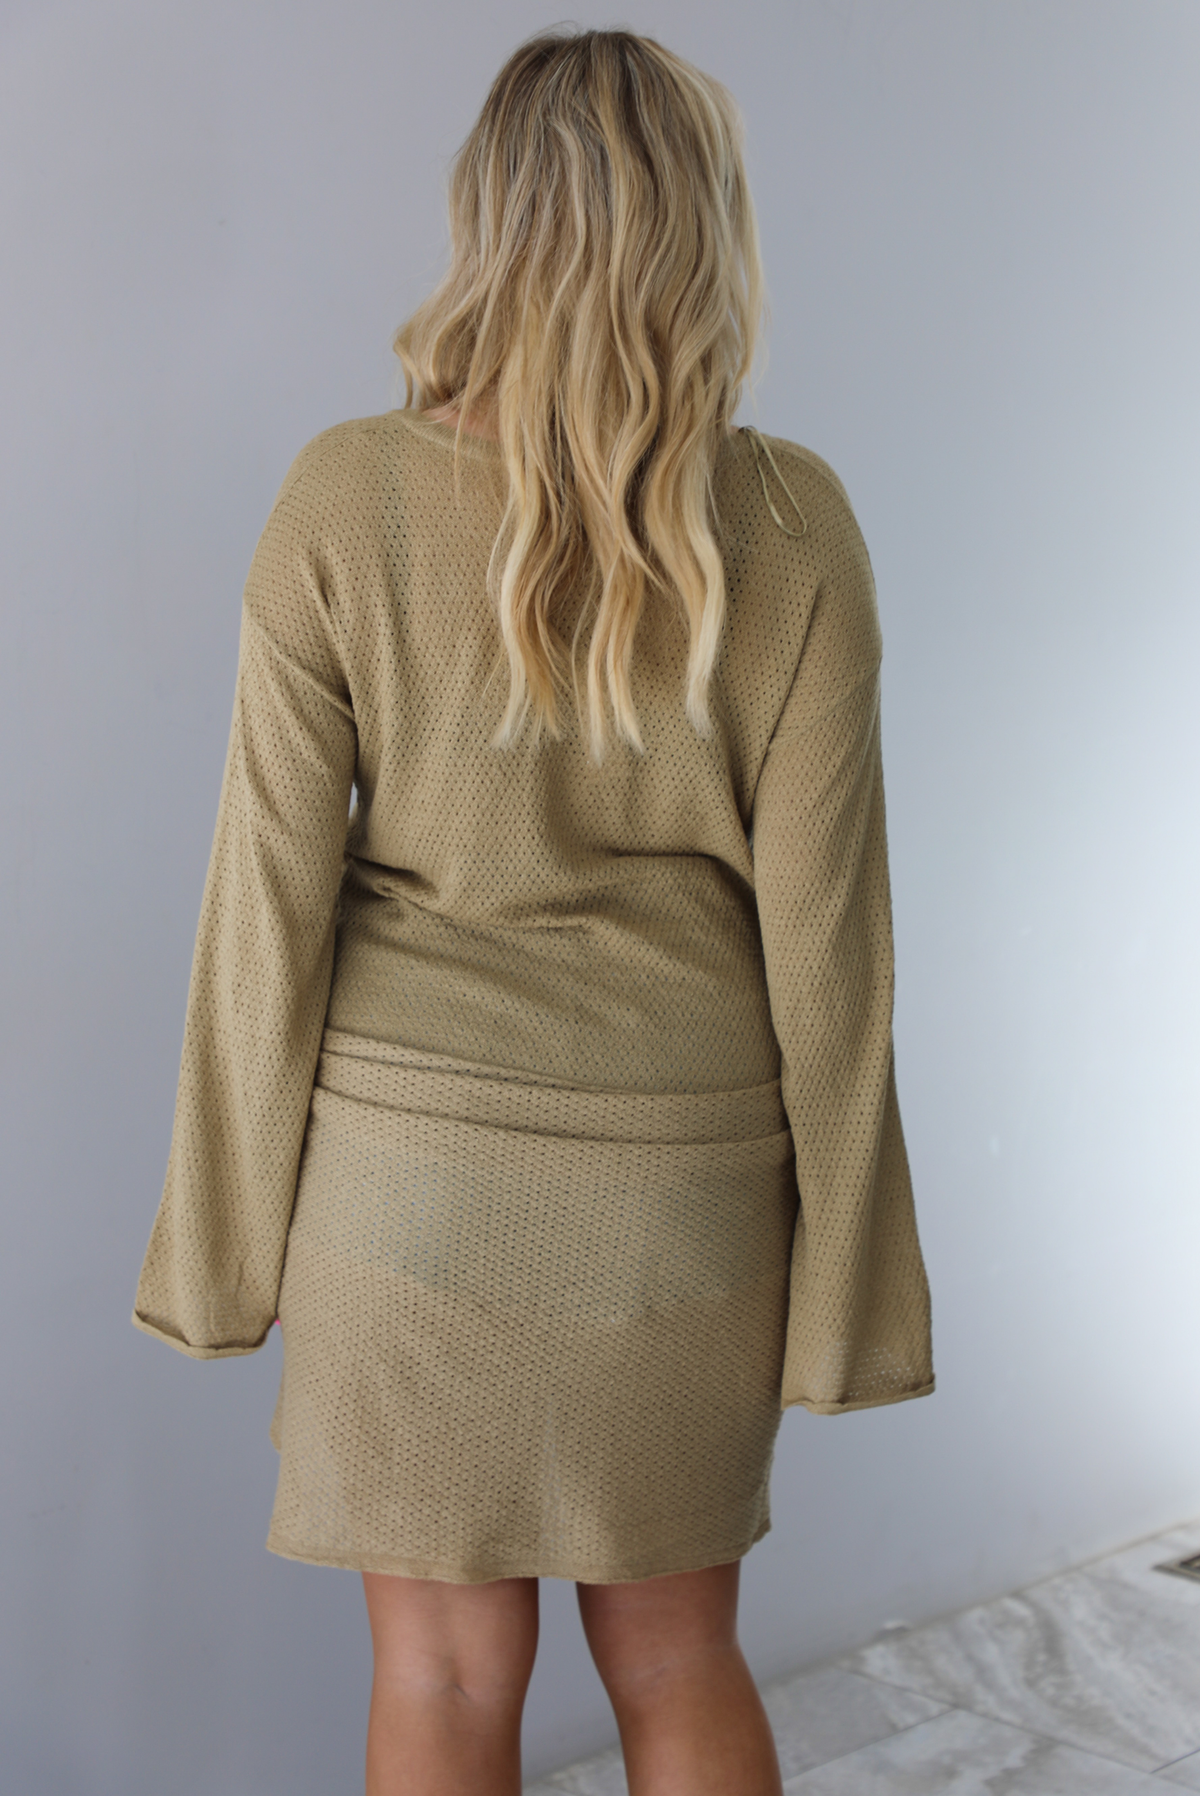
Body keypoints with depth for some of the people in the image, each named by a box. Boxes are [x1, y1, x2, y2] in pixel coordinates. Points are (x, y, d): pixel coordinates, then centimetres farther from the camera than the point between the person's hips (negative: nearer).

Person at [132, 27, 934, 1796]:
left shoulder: (342, 501, -13)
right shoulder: (792, 530, -11)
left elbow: (273, 898, -10)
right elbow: (819, 926, -8)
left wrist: (232, 1231, 3)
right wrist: (836, 1264, 3)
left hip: (414, 1155, -1)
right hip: (681, 1170, 2)